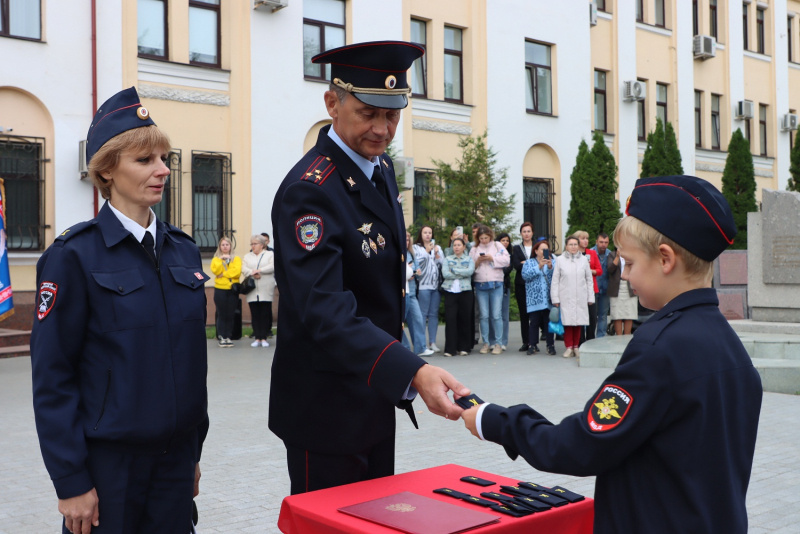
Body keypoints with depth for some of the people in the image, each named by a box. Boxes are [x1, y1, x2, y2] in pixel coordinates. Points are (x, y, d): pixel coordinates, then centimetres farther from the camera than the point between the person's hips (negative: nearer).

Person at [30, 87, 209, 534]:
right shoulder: (75, 256, -10)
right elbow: (52, 377, -10)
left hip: (176, 457, 5)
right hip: (108, 461, -5)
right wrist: (71, 482, -11)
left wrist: (194, 450, 12)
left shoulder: (184, 250, 6)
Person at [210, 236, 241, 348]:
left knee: (230, 315, 2)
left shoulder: (236, 259, 9)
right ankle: (221, 337, 4)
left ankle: (228, 337, 9)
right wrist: (221, 259, -11)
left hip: (232, 289, 1)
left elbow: (237, 271, -7)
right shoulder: (216, 259, 9)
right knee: (221, 315, -1)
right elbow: (215, 271, -9)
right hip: (220, 289, -1)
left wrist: (223, 274, -9)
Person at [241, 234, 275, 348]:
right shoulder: (247, 256, 18)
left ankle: (264, 338, 1)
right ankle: (257, 338, 4)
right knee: (255, 314, 1)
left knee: (265, 314, -3)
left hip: (266, 290, -3)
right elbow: (244, 269, 3)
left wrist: (259, 270, -14)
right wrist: (253, 273, -15)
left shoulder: (270, 254, 10)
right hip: (252, 290, 3)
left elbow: (272, 267, -7)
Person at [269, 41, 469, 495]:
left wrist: (403, 373, 16)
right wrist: (413, 372, -46)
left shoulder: (383, 168, 5)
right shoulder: (311, 190, -24)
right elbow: (325, 313, -35)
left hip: (375, 391, 9)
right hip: (327, 409, -9)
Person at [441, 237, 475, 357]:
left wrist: (454, 270, -8)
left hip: (465, 292, 0)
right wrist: (462, 274, -6)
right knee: (450, 319, -7)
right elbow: (445, 274, -4)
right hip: (450, 292, 0)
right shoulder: (448, 259, 12)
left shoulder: (469, 259, 11)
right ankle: (450, 348, -3)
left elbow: (470, 271, -9)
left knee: (464, 320, 0)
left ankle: (463, 347, 10)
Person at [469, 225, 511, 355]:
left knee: (496, 315, -3)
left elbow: (506, 260, -2)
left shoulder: (497, 246, 9)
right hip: (480, 285, 2)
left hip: (496, 284, -2)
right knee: (484, 315, 3)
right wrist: (478, 261, -8)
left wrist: (492, 258, -9)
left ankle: (497, 343, 4)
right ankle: (486, 343, 10)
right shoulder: (474, 249, 13)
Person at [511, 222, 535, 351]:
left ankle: (534, 342, -2)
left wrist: (525, 264, -9)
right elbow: (516, 265, -4)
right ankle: (525, 342, 7)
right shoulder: (516, 249, 11)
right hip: (521, 285, 1)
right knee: (523, 314, 2)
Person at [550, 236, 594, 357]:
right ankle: (569, 347, 5)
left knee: (579, 322, 3)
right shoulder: (560, 260, 2)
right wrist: (555, 298, -1)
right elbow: (555, 280, 3)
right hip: (565, 296, -2)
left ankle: (576, 346, 15)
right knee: (567, 322, -4)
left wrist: (590, 297, 8)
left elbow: (589, 279, 11)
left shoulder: (584, 259, 8)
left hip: (580, 297, 2)